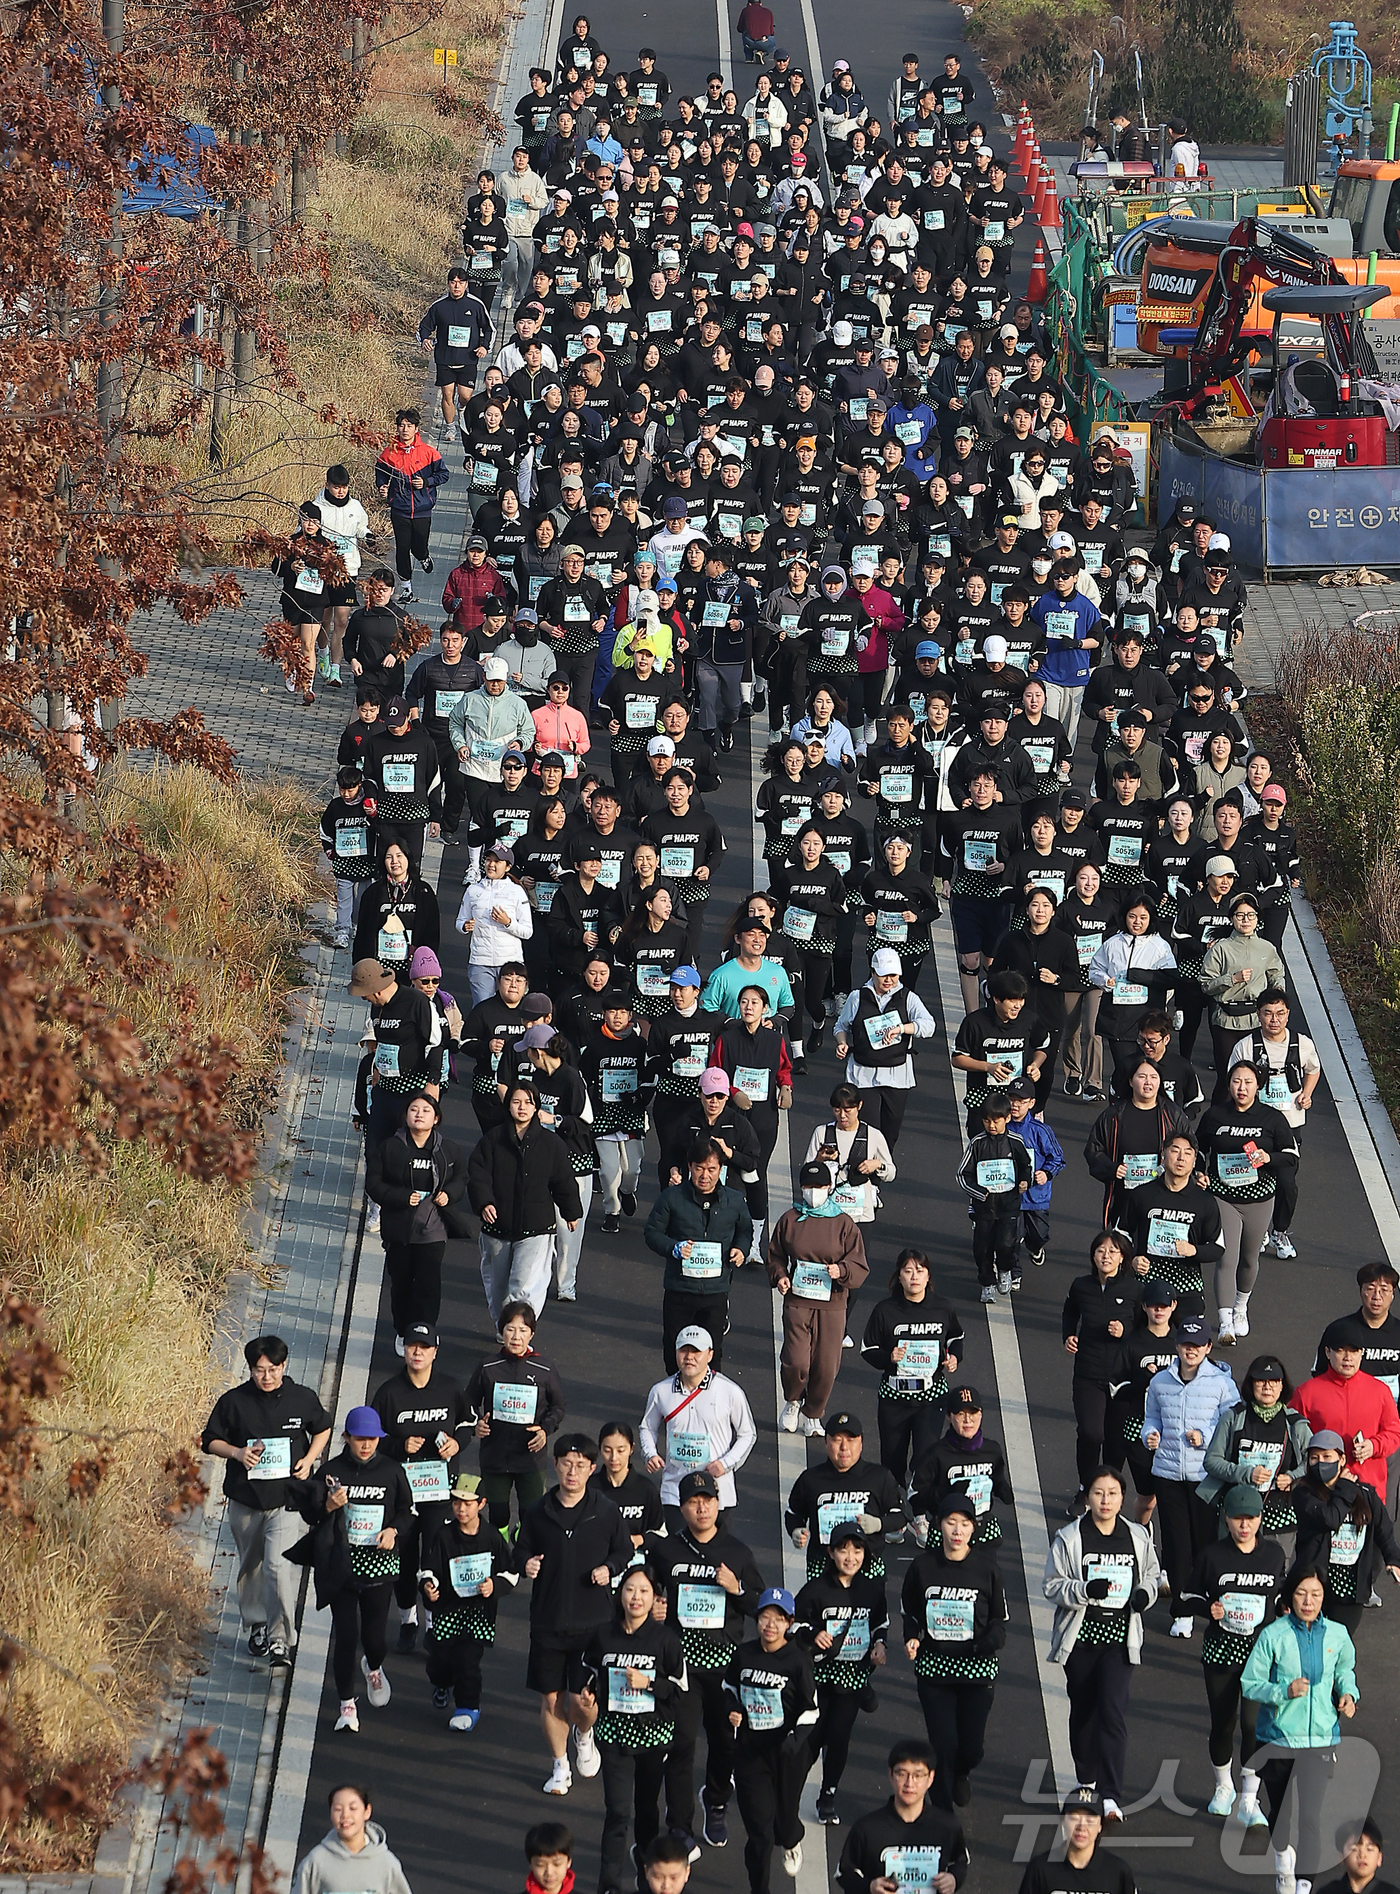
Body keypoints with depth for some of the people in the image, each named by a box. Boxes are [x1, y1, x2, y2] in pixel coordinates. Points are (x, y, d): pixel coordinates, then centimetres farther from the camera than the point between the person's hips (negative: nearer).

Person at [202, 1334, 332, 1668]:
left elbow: (322, 1429, 15)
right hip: (245, 1499, 2)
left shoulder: (303, 1399, -3)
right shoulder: (233, 1402, -5)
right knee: (250, 1566, 16)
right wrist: (237, 1453, -16)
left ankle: (280, 1640, -11)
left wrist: (309, 1459, -2)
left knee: (279, 1566, -15)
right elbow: (211, 1441, 4)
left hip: (286, 1498, -2)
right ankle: (256, 1625, 38)